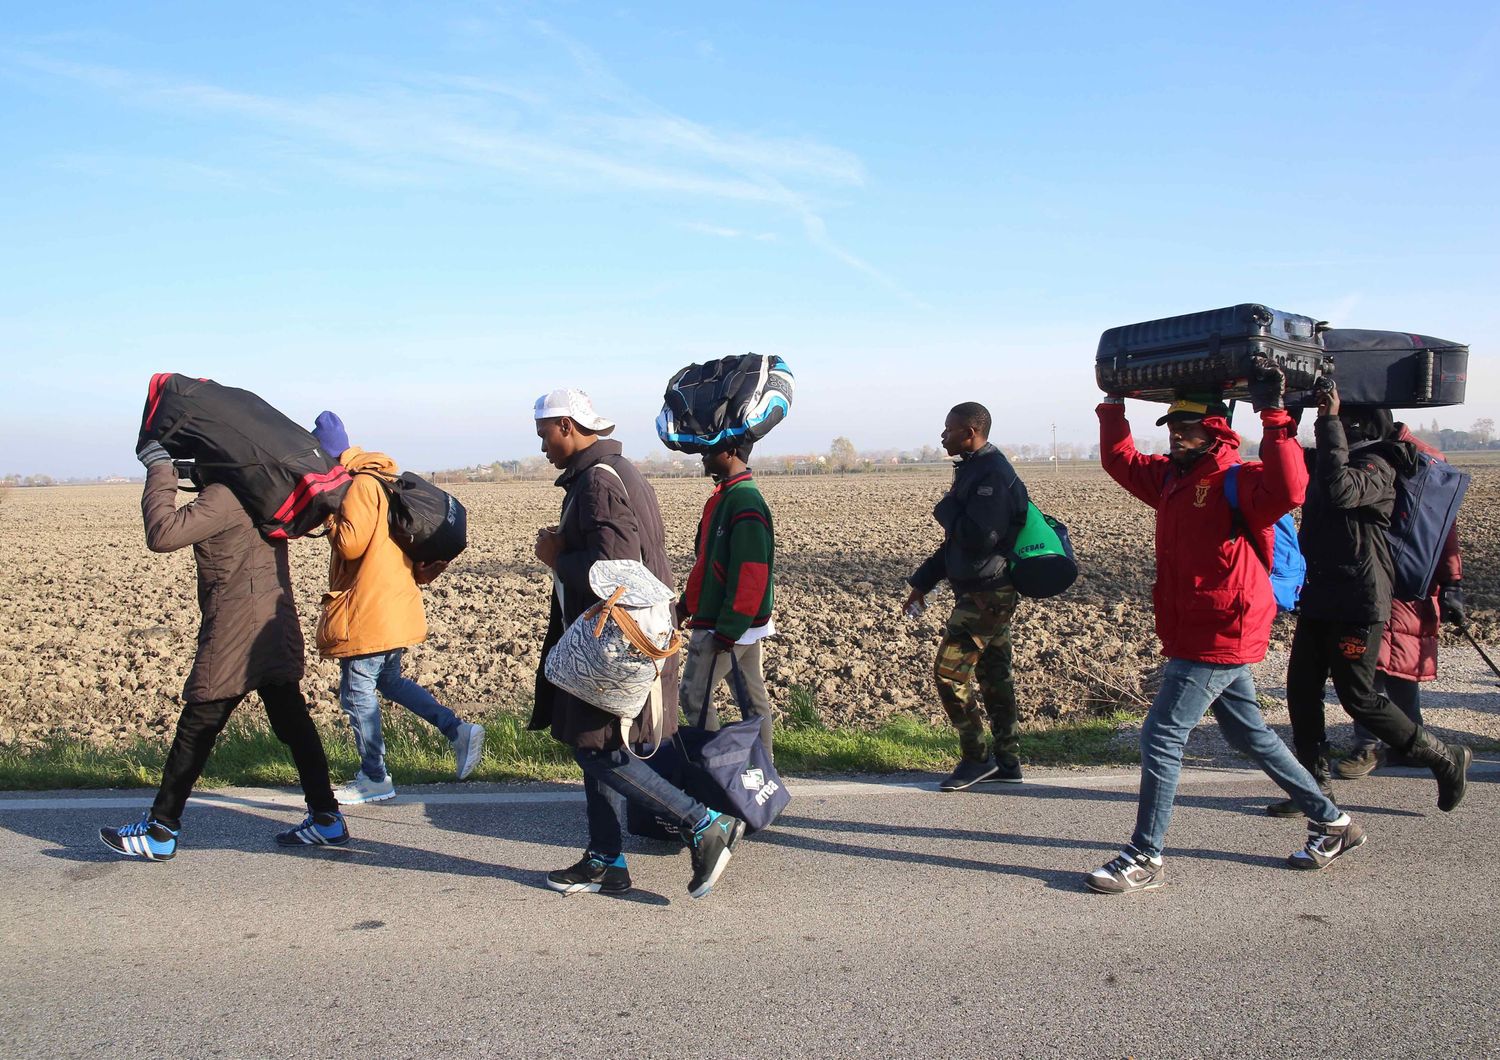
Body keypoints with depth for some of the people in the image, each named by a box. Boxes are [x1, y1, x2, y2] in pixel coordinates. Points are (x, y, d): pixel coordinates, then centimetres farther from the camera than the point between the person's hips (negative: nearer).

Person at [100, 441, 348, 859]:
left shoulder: (224, 496, -16)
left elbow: (162, 534, -22)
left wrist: (160, 471, -13)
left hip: (234, 635, -9)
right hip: (278, 630, 9)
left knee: (195, 730, 2)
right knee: (293, 724, 11)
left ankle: (160, 831, 13)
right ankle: (326, 819, 14)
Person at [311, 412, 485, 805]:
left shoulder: (361, 484, -17)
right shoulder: (383, 479, 13)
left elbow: (351, 543, -23)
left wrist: (330, 515, -8)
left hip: (367, 613, -10)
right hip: (396, 607, 10)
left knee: (357, 693, 3)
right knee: (389, 680, 22)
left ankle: (375, 779, 13)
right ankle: (459, 730, 14)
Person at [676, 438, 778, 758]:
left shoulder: (745, 501, -20)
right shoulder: (726, 497, 12)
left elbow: (749, 575, -24)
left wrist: (727, 631, -23)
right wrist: (687, 604, 19)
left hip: (727, 626, -9)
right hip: (742, 624, 9)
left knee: (693, 695, -2)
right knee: (752, 698, 13)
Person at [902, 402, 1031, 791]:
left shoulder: (993, 473, -17)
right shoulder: (973, 470, 15)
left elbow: (979, 536, -28)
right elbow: (956, 540, 20)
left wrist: (946, 508, -11)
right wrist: (921, 584, 19)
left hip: (986, 595, -10)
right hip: (986, 593, 10)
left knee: (949, 673, -7)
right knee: (994, 676, 13)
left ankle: (976, 758, 4)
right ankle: (1007, 762, 21)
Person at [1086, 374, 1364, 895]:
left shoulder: (1237, 480, -15)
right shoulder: (1171, 477, 10)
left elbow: (1289, 489, -35)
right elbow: (1120, 459, 23)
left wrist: (1274, 417, -34)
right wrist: (1113, 403, 19)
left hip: (1219, 638, -9)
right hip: (1194, 634, 9)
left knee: (1161, 736, -8)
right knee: (1249, 734, 19)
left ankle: (1144, 858, 1)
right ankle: (1331, 821, 34)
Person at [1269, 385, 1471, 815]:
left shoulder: (1376, 465, -14)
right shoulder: (1331, 458, 13)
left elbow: (1341, 490, -34)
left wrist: (1329, 423, -29)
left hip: (1356, 605, -9)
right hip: (1319, 598, 9)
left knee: (1359, 698, -2)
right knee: (1301, 691, 7)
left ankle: (1444, 758, 17)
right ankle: (1315, 783, 16)